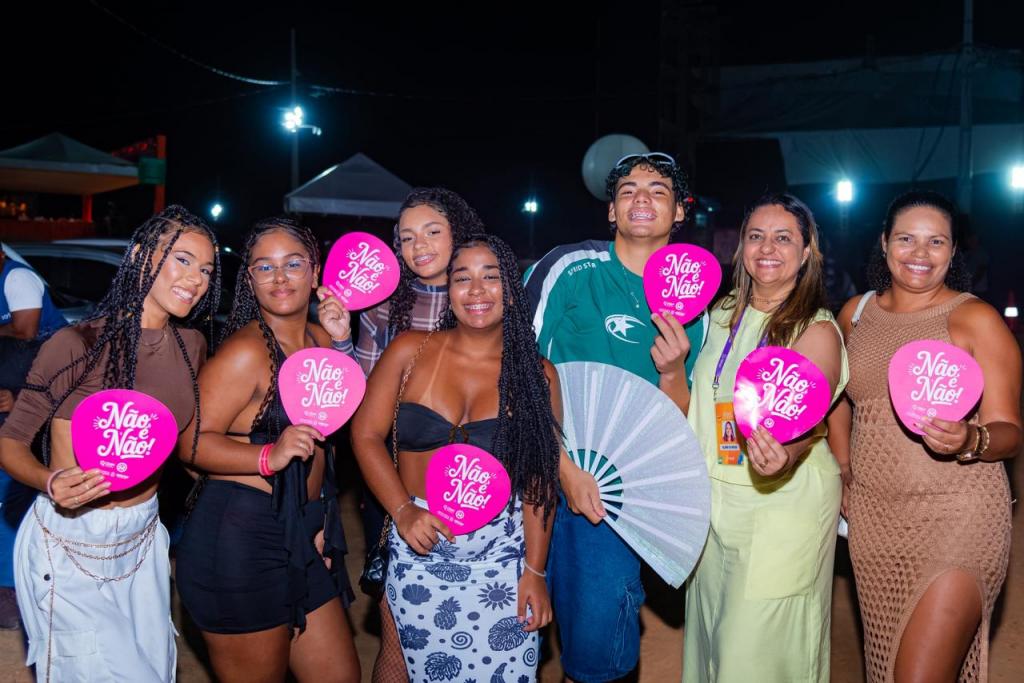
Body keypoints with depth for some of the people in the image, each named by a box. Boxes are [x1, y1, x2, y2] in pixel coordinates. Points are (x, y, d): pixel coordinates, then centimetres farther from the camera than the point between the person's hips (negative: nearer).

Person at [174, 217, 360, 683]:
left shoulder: (319, 339, 8)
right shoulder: (246, 351, -16)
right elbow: (191, 440, -19)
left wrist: (342, 343, 3)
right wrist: (269, 456, -32)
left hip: (305, 538, 8)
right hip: (240, 543, -8)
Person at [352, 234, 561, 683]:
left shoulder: (537, 375, -1)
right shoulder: (410, 352, -1)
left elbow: (540, 479, -1)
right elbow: (366, 435, -1)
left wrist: (535, 570, -4)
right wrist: (403, 511, -12)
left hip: (501, 551, 0)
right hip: (419, 548, 1)